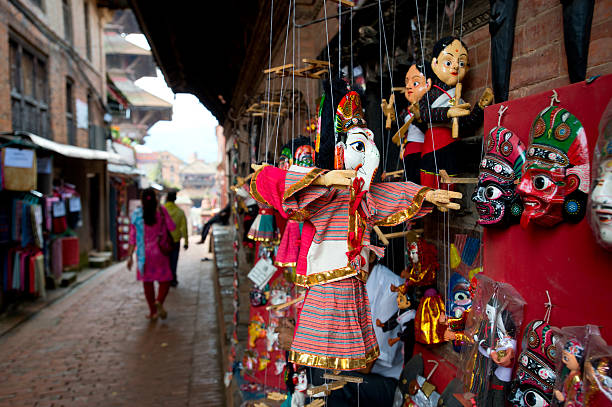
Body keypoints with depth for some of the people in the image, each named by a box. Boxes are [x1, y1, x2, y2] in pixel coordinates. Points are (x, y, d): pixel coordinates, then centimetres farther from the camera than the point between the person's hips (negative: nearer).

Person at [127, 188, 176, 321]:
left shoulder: (136, 214, -5)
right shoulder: (161, 210, -7)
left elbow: (133, 237, -5)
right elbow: (171, 227, -5)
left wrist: (130, 256, -1)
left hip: (144, 253, 1)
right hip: (160, 252, -1)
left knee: (147, 281, 12)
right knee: (165, 280, 11)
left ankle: (152, 312, 15)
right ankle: (159, 301, -16)